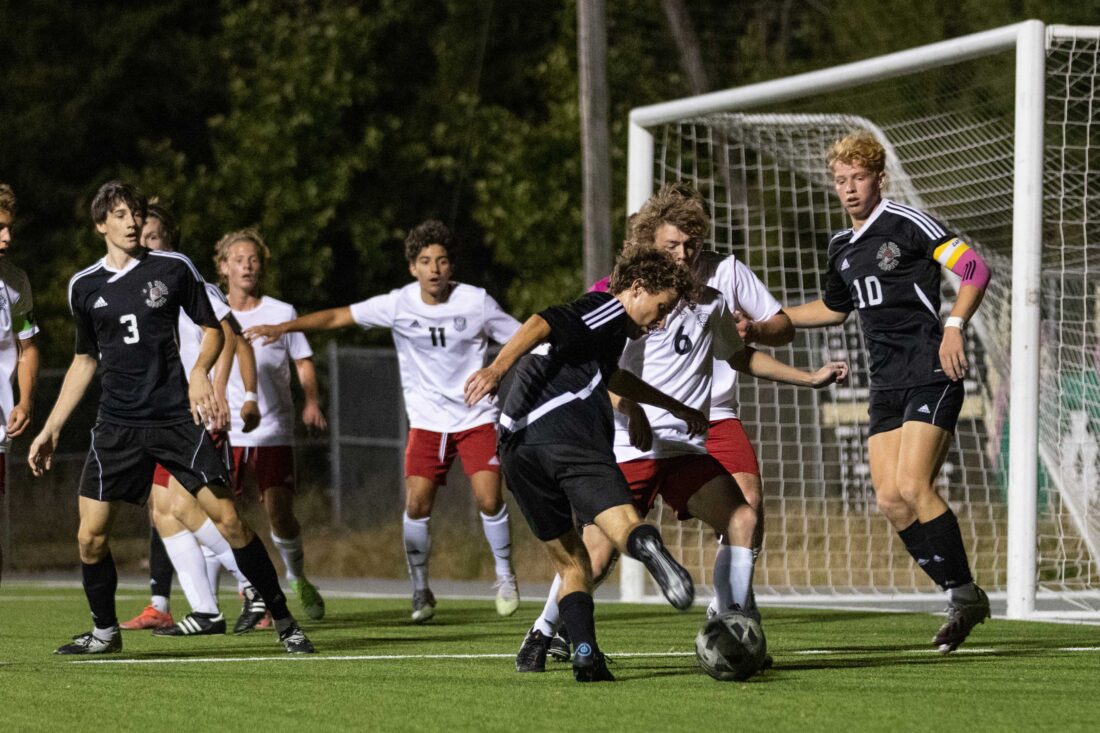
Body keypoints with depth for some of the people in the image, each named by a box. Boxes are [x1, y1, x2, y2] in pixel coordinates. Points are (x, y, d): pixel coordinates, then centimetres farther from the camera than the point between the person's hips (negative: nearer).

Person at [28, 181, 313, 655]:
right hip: (116, 427, 2)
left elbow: (212, 329, 9)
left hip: (176, 418, -2)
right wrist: (50, 429, 17)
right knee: (91, 535, -5)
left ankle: (284, 621, 3)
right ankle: (104, 631, 17)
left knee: (229, 520, -10)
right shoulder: (85, 286, 8)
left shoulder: (173, 268, 1)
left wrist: (200, 371, -12)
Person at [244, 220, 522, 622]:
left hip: (476, 418, -1)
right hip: (427, 420, 1)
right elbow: (336, 316, -6)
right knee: (416, 504, -9)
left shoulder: (476, 302, -8)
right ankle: (421, 591, 8)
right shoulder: (398, 305, -7)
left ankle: (504, 574, 11)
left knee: (488, 499, -14)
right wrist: (283, 327, -14)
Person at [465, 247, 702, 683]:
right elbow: (543, 324, -12)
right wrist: (497, 369, -28)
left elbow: (613, 378, 58)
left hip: (516, 446, 8)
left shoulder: (599, 318, 37)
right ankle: (647, 547, -56)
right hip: (566, 430, -8)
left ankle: (586, 656, -5)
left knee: (570, 564, 13)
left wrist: (675, 407, 66)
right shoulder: (608, 311, 7)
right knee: (624, 525, -21)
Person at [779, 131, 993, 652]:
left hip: (931, 374, -8)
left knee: (912, 488, -18)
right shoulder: (841, 248, 16)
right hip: (886, 384, 8)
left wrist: (954, 326, -21)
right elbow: (834, 308, 34)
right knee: (889, 498, -2)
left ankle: (965, 593, -6)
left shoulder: (907, 223, -6)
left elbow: (974, 269, -10)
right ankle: (959, 597, 6)